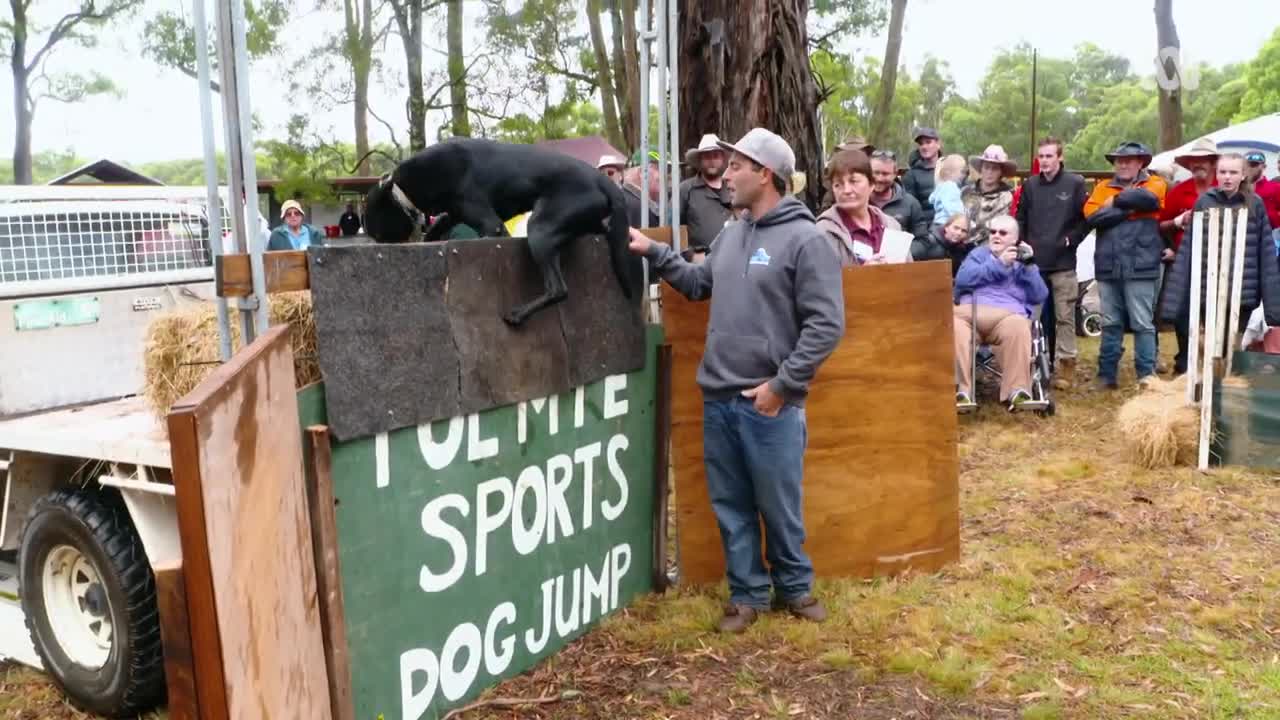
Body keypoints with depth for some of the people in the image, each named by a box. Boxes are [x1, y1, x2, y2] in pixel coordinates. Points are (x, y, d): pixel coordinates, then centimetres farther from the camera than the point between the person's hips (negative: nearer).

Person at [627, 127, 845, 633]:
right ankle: (747, 593, 28)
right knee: (730, 505, 14)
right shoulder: (730, 235, 12)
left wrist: (782, 384, -15)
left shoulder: (805, 240, -10)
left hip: (769, 402, -6)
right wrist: (654, 252, 14)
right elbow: (699, 284, 25)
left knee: (778, 506, 8)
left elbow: (827, 324, -14)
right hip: (718, 396, 7)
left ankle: (794, 587, 30)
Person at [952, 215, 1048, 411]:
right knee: (952, 321, -35)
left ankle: (1017, 391, -39)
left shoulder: (1023, 260, 27)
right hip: (970, 311, 0)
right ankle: (960, 390, -41)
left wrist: (1028, 267, 1)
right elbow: (962, 279, 3)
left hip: (1009, 315, 0)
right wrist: (999, 264, -1)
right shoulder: (979, 253, 26)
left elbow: (1040, 296, 12)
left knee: (1018, 326, -37)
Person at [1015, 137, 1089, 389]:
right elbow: (1020, 219, 13)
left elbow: (1086, 218, 2)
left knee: (1064, 316, -1)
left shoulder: (1075, 183, 1)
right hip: (1034, 261, 3)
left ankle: (1065, 364, 5)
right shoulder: (1030, 185, 10)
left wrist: (1071, 240, -8)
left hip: (1063, 262, -3)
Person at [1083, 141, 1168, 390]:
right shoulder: (1103, 188, 14)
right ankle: (1106, 374, 14)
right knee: (1110, 324, 9)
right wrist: (1129, 207, -10)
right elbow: (1092, 215, -5)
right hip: (1108, 267, 3)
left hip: (1139, 266, -3)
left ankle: (1147, 374, 3)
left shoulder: (1154, 184, 8)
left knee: (1142, 323, -2)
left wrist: (1116, 201, -4)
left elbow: (1146, 199, -17)